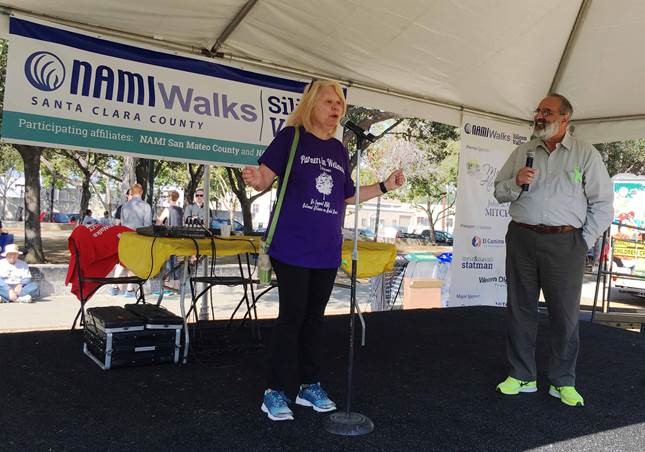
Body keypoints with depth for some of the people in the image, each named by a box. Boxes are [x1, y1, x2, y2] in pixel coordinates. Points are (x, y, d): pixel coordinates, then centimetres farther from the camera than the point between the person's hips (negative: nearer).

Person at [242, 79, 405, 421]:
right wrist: (256, 180, -33)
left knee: (315, 317, 13)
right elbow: (266, 178, -11)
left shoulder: (339, 150, 13)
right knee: (292, 316, -3)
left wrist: (385, 186, 13)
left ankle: (310, 386, 26)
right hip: (293, 246, -5)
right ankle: (274, 392, 10)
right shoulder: (291, 136, -4)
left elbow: (347, 196, 19)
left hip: (327, 249, 6)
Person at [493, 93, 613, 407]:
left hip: (564, 242, -3)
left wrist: (583, 242, -2)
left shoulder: (585, 154, 3)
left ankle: (563, 382, 17)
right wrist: (516, 182, -7)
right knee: (519, 308, 7)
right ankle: (522, 376, 20)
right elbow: (499, 193, 14)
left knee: (565, 313, 3)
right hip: (522, 238, 3)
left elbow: (602, 205, 3)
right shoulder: (522, 152, 12)